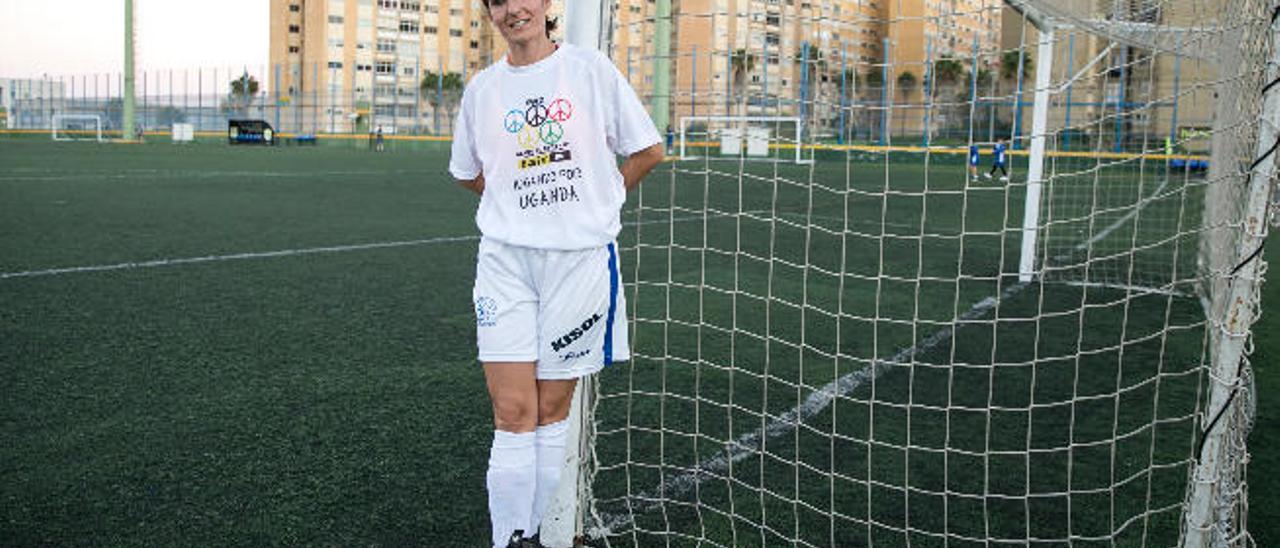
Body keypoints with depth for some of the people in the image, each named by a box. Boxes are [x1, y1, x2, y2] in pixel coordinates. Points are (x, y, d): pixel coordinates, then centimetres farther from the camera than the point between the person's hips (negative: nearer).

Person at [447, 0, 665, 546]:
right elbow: (468, 172, 22)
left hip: (580, 257, -1)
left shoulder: (590, 68, 0)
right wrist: (519, 202, 13)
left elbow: (648, 150, 5)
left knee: (552, 409, 6)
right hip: (506, 259, 2)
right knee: (512, 411, -4)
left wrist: (596, 199, 8)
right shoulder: (482, 87, 8)